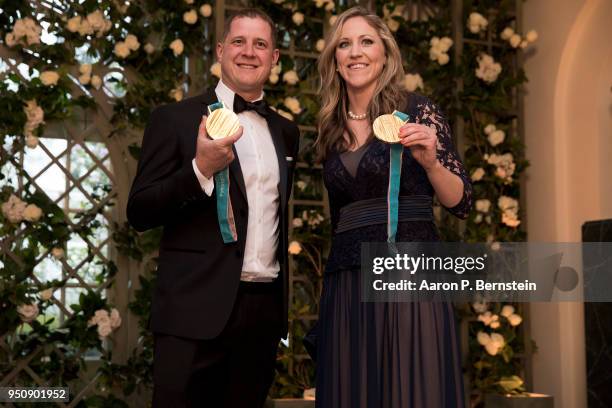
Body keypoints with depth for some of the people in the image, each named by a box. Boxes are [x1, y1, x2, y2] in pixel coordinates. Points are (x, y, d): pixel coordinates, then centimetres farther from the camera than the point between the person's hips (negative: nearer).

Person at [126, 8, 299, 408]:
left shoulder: (286, 131, 13)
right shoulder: (176, 119, -2)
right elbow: (139, 213, -7)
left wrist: (284, 301, 16)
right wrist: (201, 169, -21)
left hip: (265, 310, 5)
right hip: (197, 309, -4)